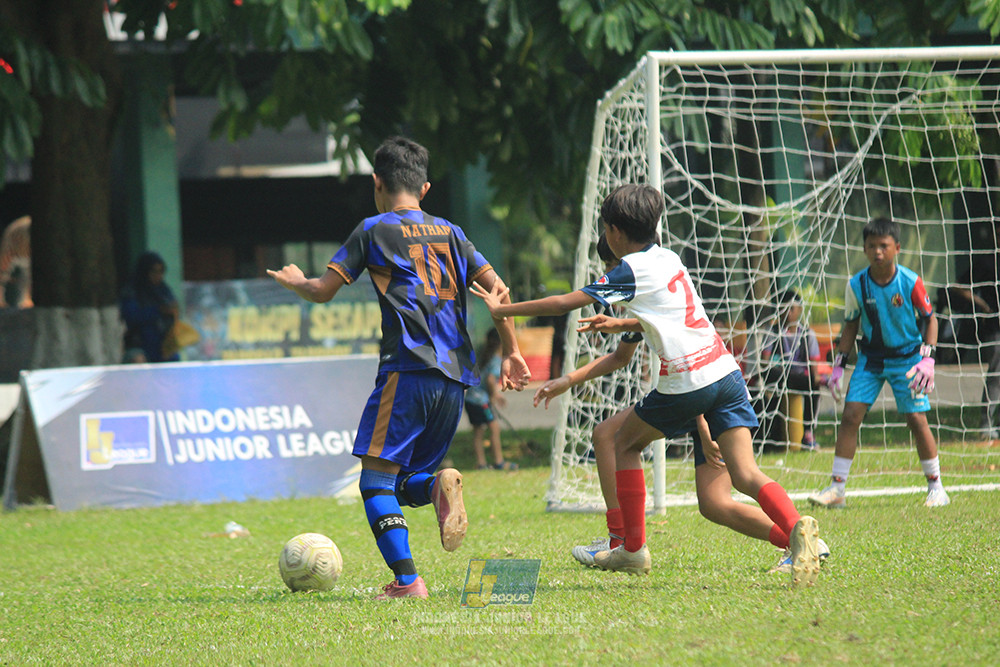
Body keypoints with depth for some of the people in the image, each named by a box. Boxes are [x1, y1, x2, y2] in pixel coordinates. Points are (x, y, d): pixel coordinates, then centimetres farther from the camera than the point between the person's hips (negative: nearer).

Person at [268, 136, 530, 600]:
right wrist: (511, 353, 15)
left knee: (376, 476, -6)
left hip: (408, 368, -6)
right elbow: (495, 287, 12)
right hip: (456, 374, 6)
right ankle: (440, 486, -19)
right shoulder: (450, 233, 20)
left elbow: (323, 292, 5)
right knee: (405, 482, 16)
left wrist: (294, 281, 27)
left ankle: (406, 580, -21)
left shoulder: (374, 231, 5)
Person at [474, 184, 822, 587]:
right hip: (724, 370, 7)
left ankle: (633, 549, 20)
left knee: (624, 440, 17)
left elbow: (565, 303, -5)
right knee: (744, 474, -3)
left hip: (686, 383, -6)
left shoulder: (632, 271, -4)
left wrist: (502, 309, 4)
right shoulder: (667, 258, 18)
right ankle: (795, 527, -32)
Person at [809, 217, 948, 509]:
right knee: (851, 415, -10)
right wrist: (838, 366, 1)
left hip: (907, 357, -2)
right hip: (870, 358, 2)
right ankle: (836, 489, -4)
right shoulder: (857, 285, -9)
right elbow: (850, 326, 4)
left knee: (917, 419, -9)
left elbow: (930, 319, -3)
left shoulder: (910, 282, -15)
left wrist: (928, 359, -14)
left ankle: (936, 487, 7)